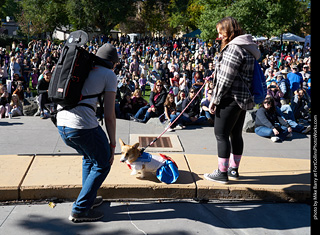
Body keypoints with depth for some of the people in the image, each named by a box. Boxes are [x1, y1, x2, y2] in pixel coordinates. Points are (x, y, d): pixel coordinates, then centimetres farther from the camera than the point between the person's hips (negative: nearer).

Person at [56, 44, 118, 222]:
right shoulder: (109, 75, 3)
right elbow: (109, 115, -2)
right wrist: (113, 144, 6)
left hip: (61, 123, 7)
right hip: (83, 126, -7)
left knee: (89, 157, 30)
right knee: (103, 164, 14)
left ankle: (89, 198, 39)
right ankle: (80, 209, 13)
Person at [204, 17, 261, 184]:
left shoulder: (233, 48, -16)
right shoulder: (247, 48, 16)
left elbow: (226, 79, -20)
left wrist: (215, 99, -13)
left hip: (230, 99, -10)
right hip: (243, 98, 10)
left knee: (221, 134, -2)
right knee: (236, 134, 16)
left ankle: (222, 173, 3)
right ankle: (234, 170, 26)